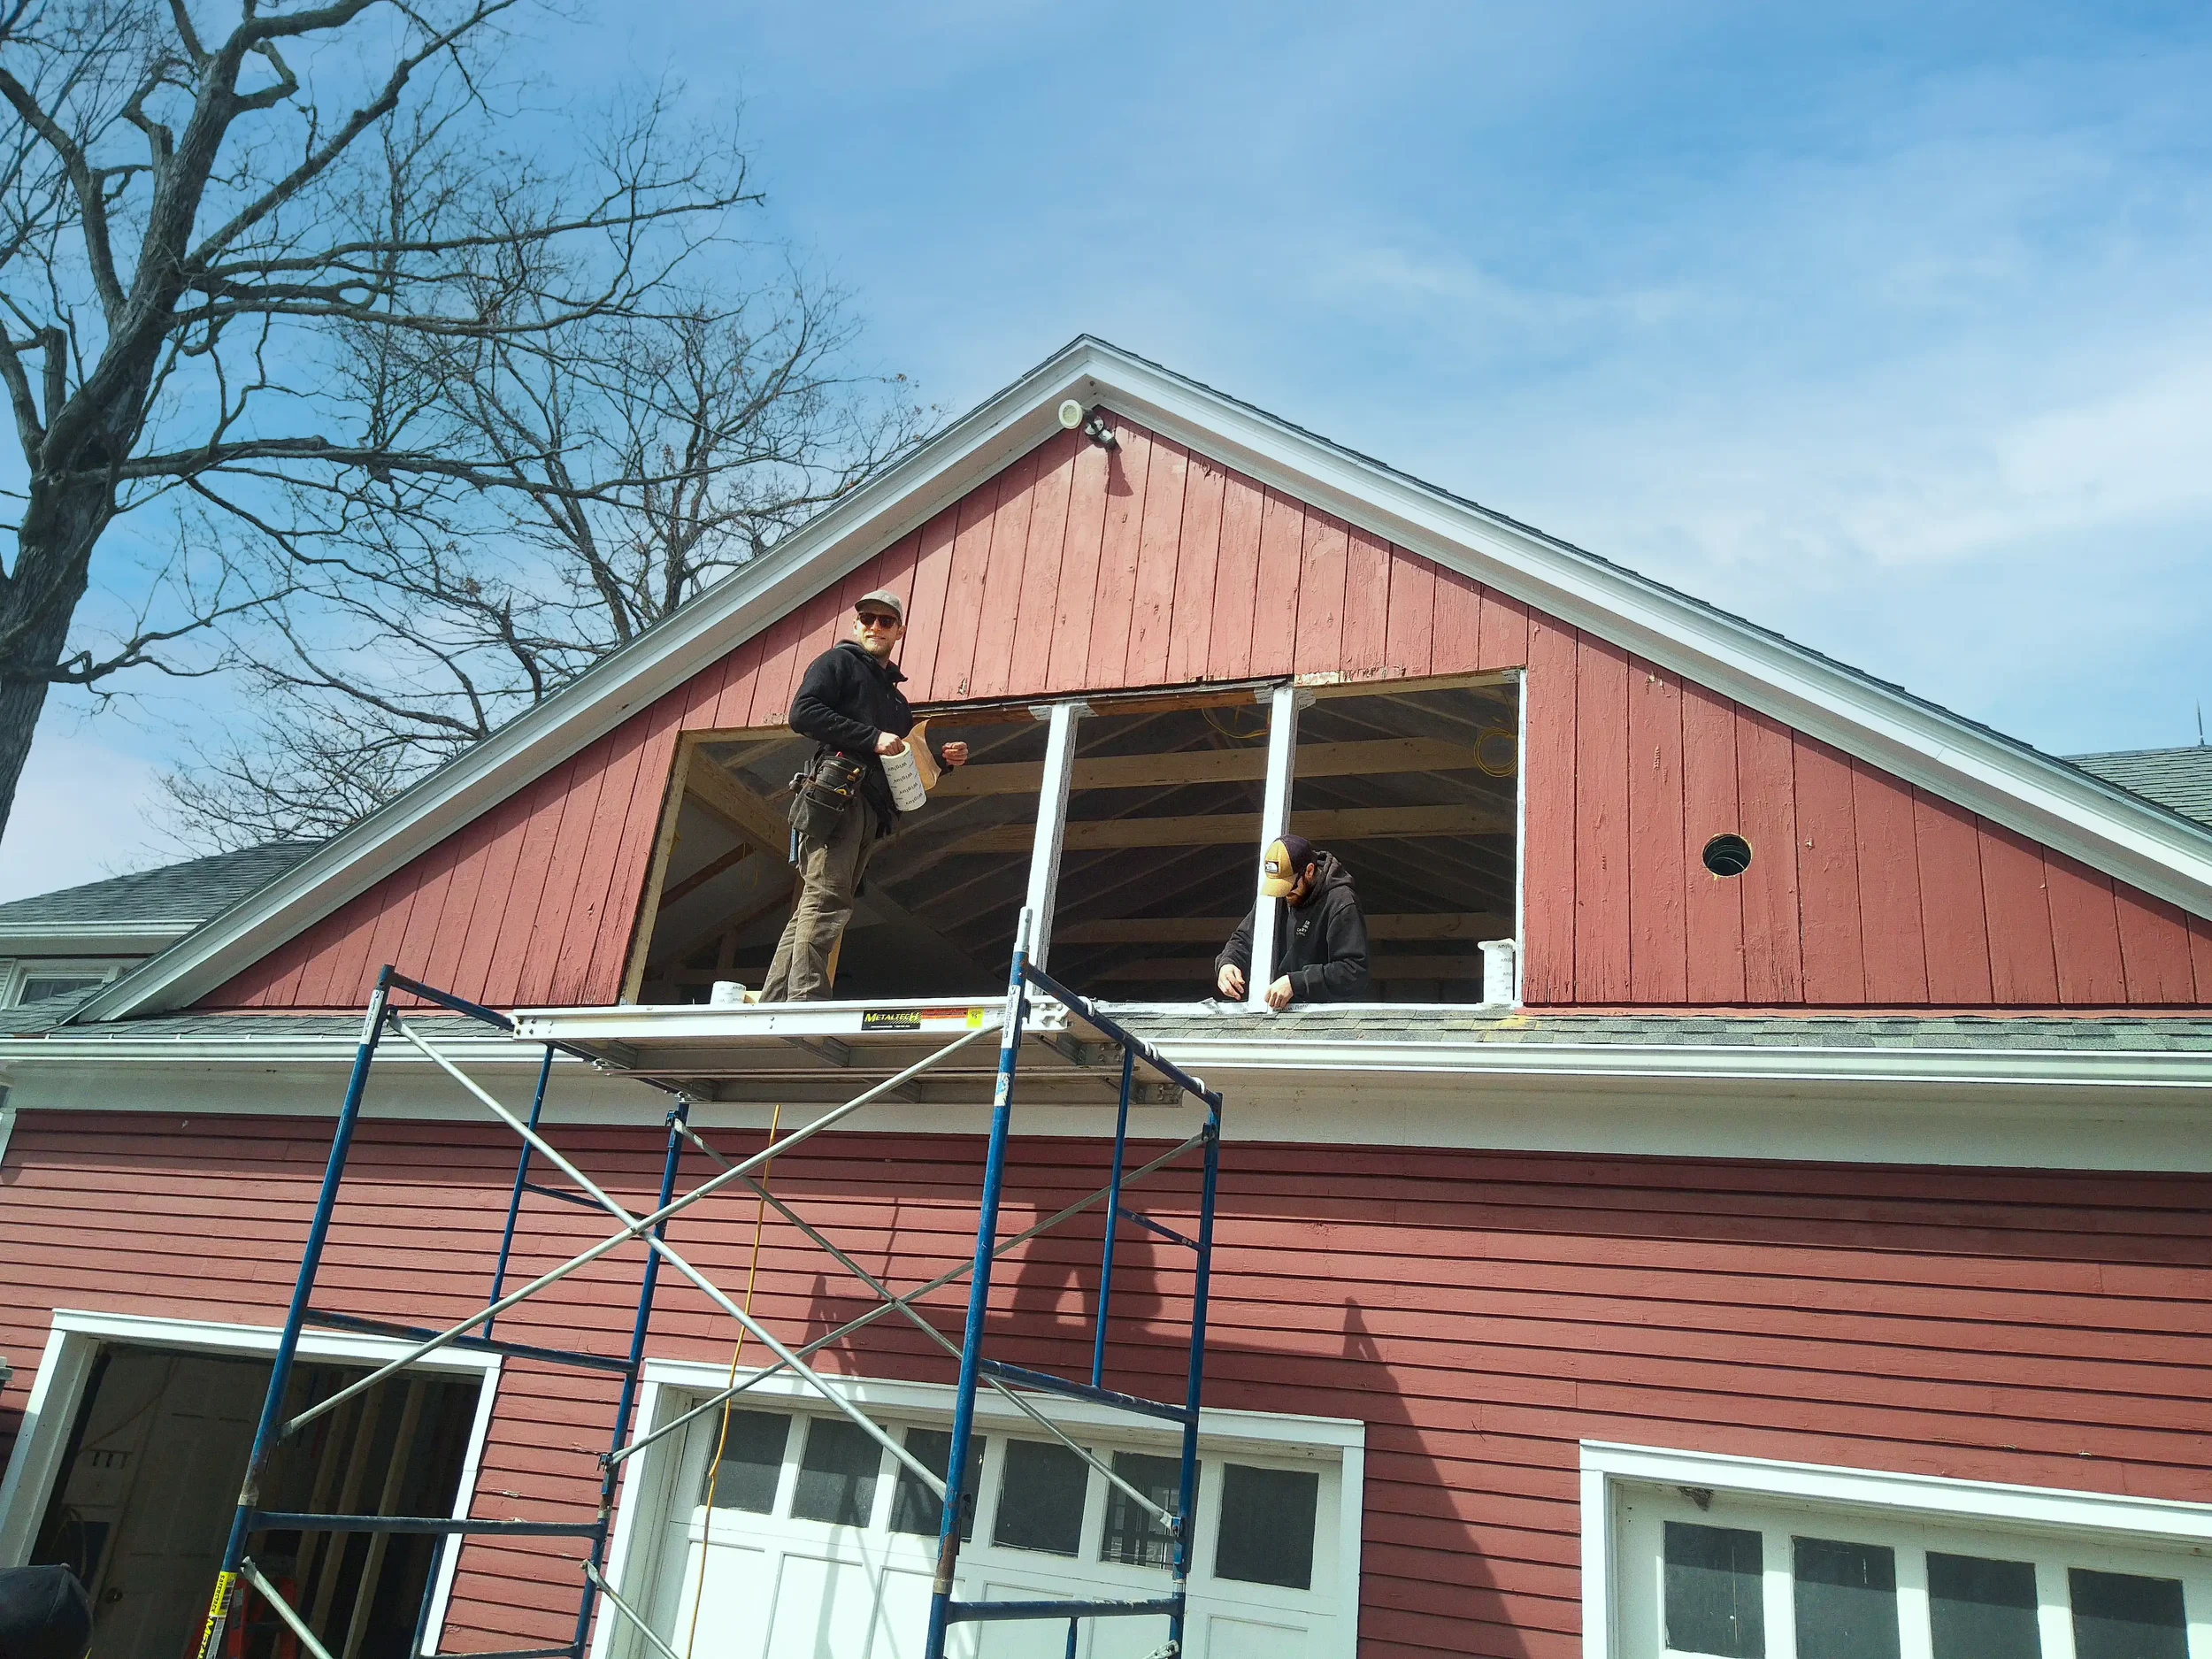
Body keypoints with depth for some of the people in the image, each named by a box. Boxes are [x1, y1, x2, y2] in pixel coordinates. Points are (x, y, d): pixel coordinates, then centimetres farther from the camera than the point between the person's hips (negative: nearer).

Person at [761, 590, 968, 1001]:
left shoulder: (895, 697, 34)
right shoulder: (838, 662, 10)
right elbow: (802, 713, -7)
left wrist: (942, 758, 15)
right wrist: (873, 737, -11)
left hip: (871, 811, 8)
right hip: (837, 793, -8)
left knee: (813, 910, 3)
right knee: (826, 900, -18)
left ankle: (773, 1002, 3)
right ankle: (805, 997, -24)